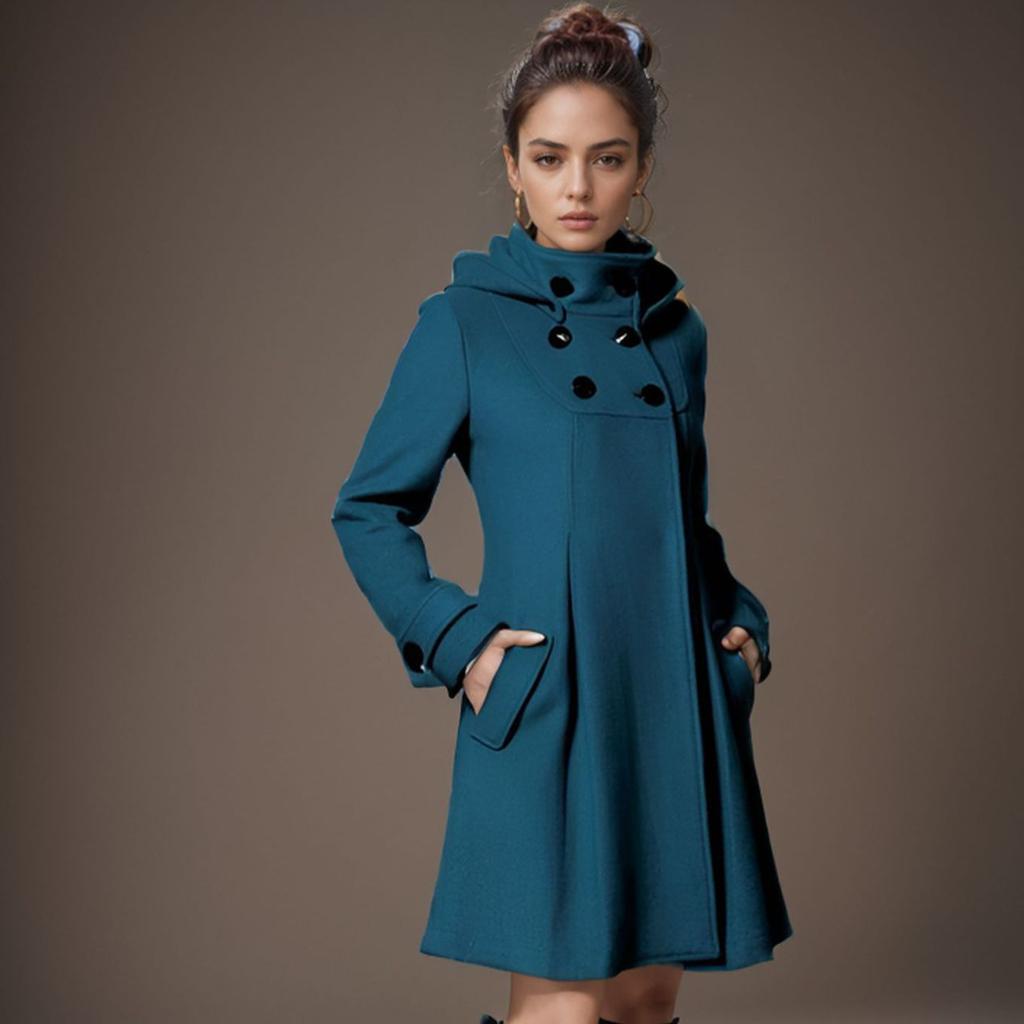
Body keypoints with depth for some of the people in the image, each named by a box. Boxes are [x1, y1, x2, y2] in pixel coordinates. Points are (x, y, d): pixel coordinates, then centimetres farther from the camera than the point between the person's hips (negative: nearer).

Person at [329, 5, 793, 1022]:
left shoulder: (675, 327, 9)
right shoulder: (463, 321, -4)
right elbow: (368, 510, 1)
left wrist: (742, 624, 6)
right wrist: (458, 643, -10)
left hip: (677, 706, 5)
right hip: (543, 708, -5)